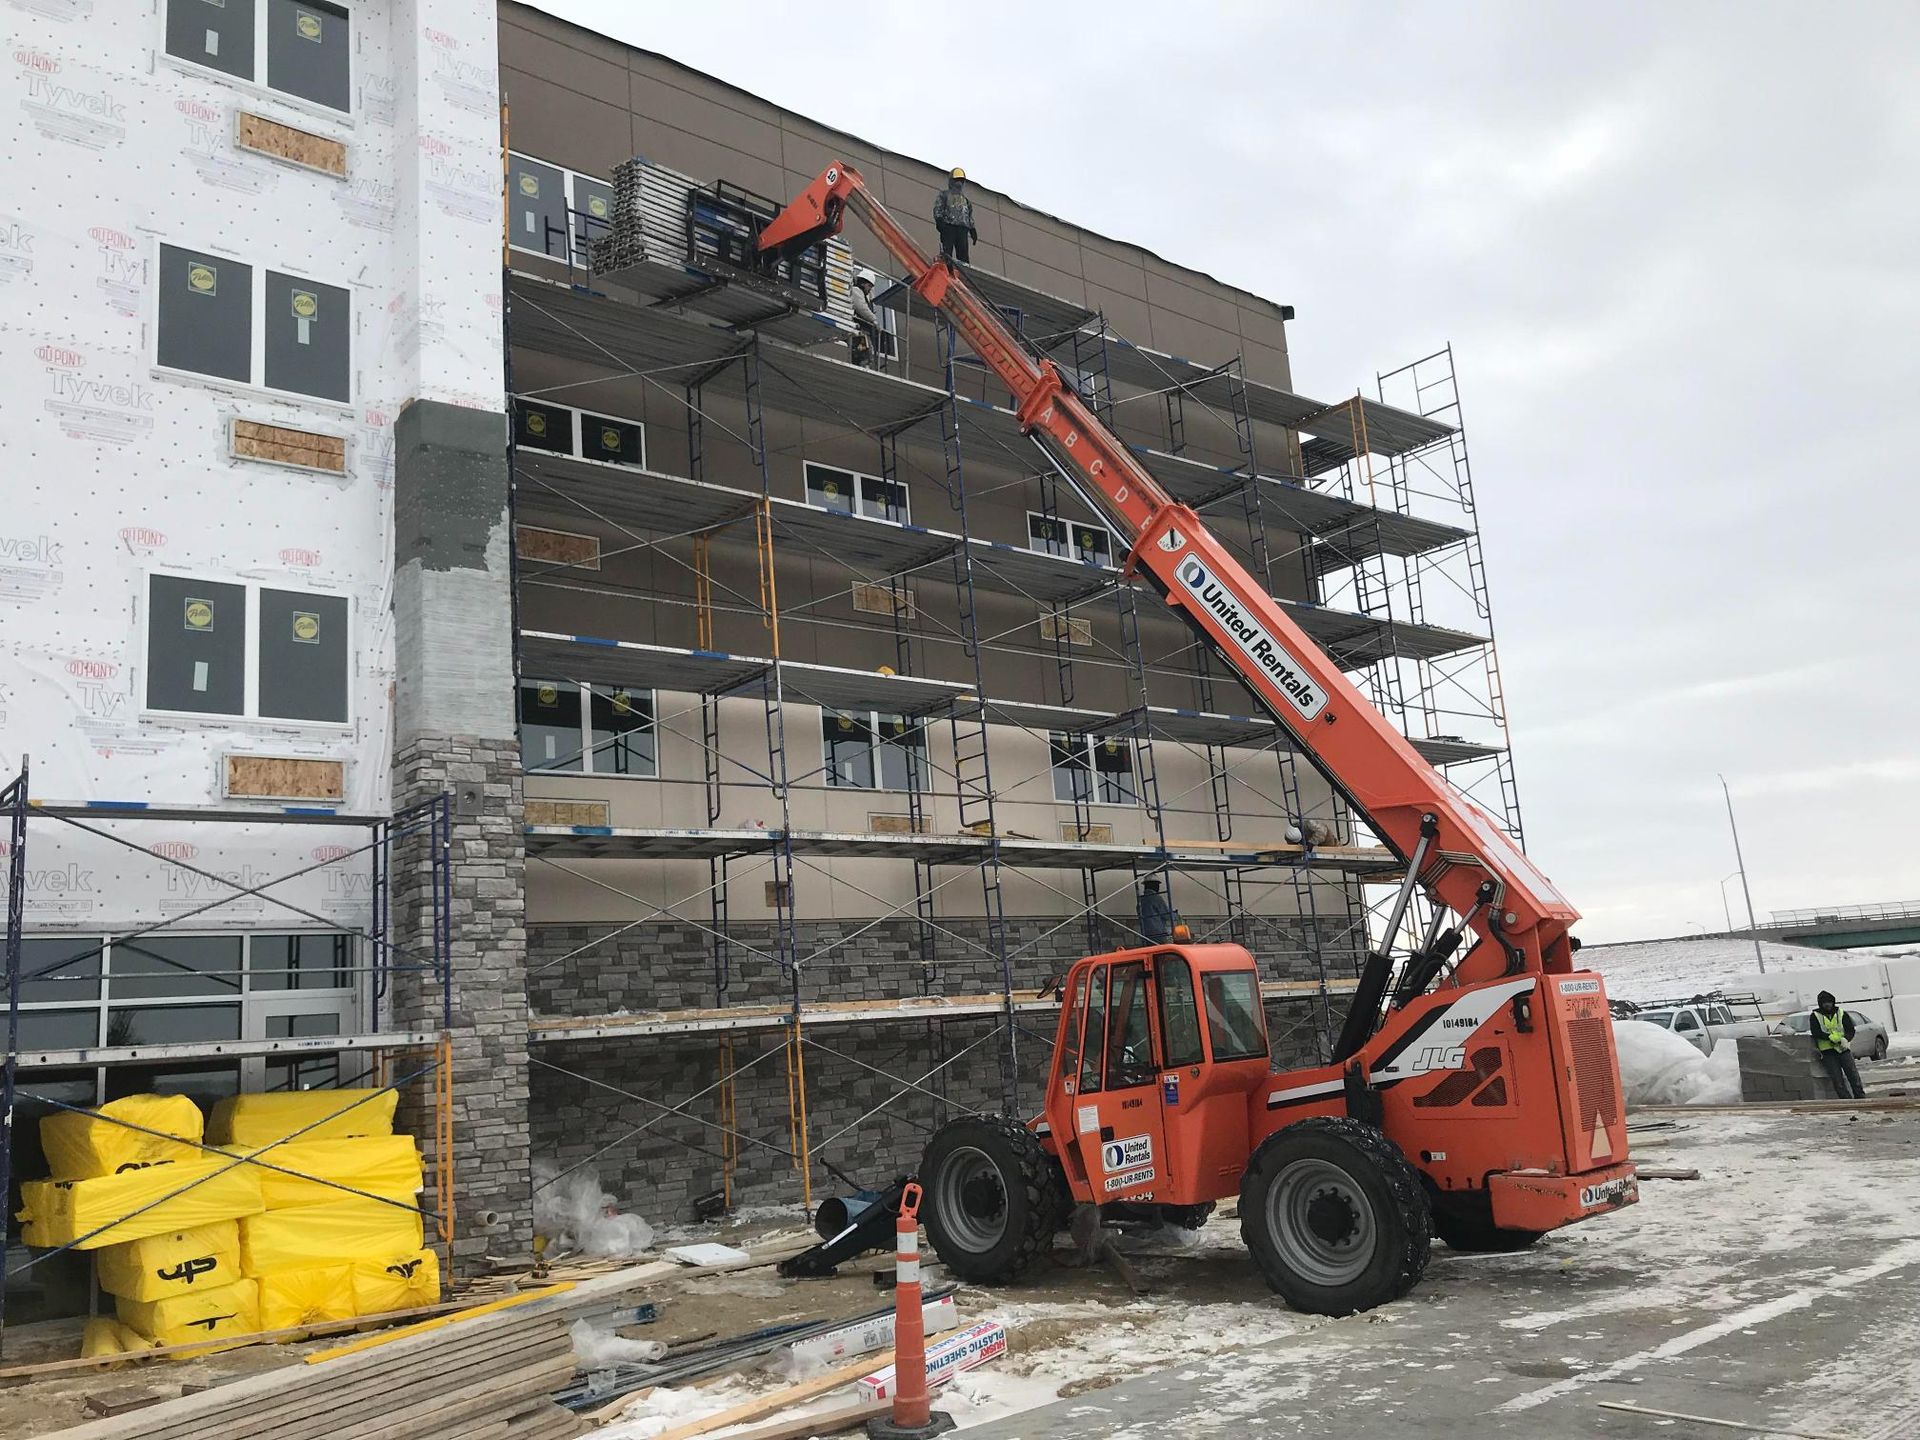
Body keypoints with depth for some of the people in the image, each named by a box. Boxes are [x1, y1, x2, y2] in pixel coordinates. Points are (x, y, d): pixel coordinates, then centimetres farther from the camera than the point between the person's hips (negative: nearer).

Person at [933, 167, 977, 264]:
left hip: (963, 228, 4)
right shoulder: (944, 194, 17)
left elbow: (970, 216, 27)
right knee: (946, 252, -15)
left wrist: (972, 230, 14)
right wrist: (939, 221, -13)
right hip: (948, 226, -4)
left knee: (963, 253, -8)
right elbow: (937, 209, 5)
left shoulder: (965, 199, 31)